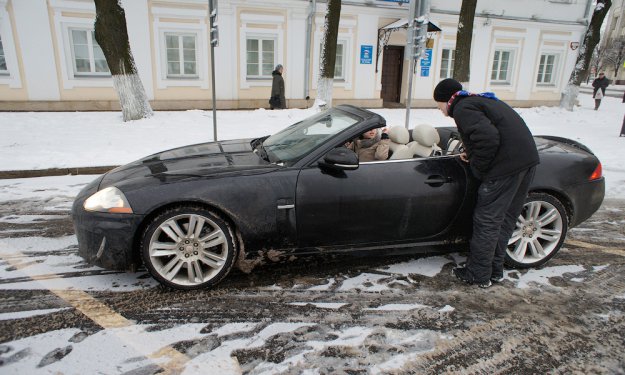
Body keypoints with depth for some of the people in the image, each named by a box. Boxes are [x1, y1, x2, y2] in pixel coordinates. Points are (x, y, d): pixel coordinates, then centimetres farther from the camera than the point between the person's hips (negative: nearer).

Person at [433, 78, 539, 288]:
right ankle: (495, 270, 28)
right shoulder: (479, 100, 24)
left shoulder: (462, 109, -7)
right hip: (528, 158, 10)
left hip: (507, 164, -10)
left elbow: (488, 138, -21)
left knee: (487, 221, 1)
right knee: (505, 219, 17)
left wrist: (477, 167, -8)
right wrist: (471, 154, 17)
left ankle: (478, 275, 12)